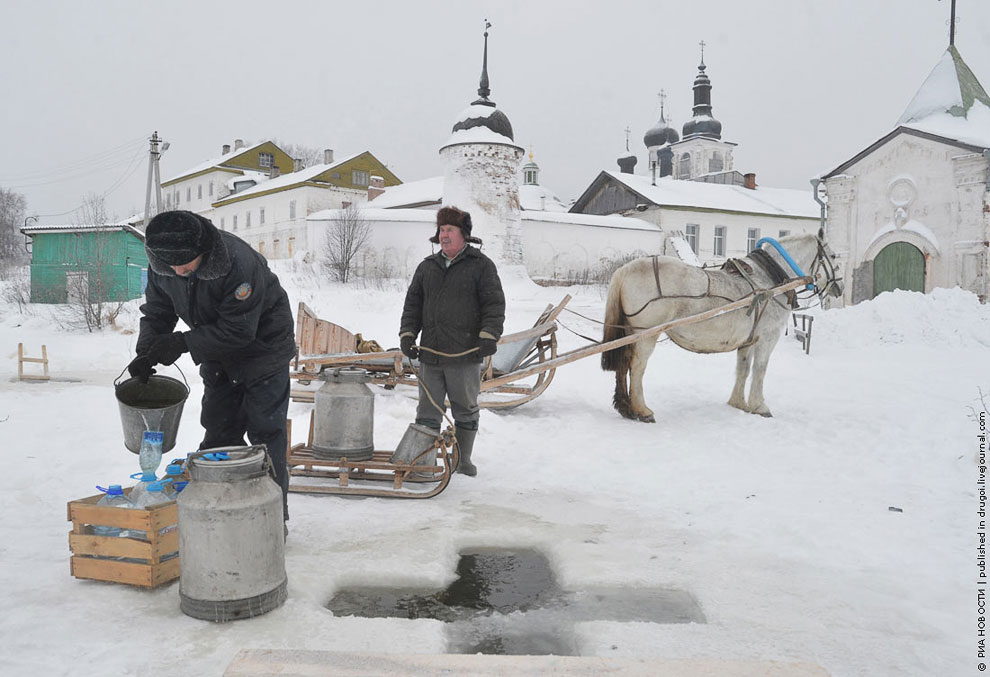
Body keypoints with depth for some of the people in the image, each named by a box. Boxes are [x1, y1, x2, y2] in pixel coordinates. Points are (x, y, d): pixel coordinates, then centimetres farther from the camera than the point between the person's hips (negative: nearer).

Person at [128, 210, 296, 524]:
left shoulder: (239, 262, -34)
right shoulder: (160, 266, -12)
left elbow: (239, 330, -30)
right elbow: (156, 313, 3)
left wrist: (183, 343, -30)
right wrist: (146, 353, -15)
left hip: (263, 347, -6)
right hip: (218, 358, 7)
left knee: (264, 432, -5)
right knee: (218, 431, 10)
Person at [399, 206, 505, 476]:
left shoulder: (481, 265, 1)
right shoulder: (427, 267, 14)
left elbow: (494, 303, -3)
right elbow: (412, 304, 17)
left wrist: (489, 335, -15)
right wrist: (407, 334, 6)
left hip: (465, 354, -3)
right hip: (430, 354, 4)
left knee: (465, 410, 10)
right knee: (427, 410, 8)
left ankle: (463, 458, 25)